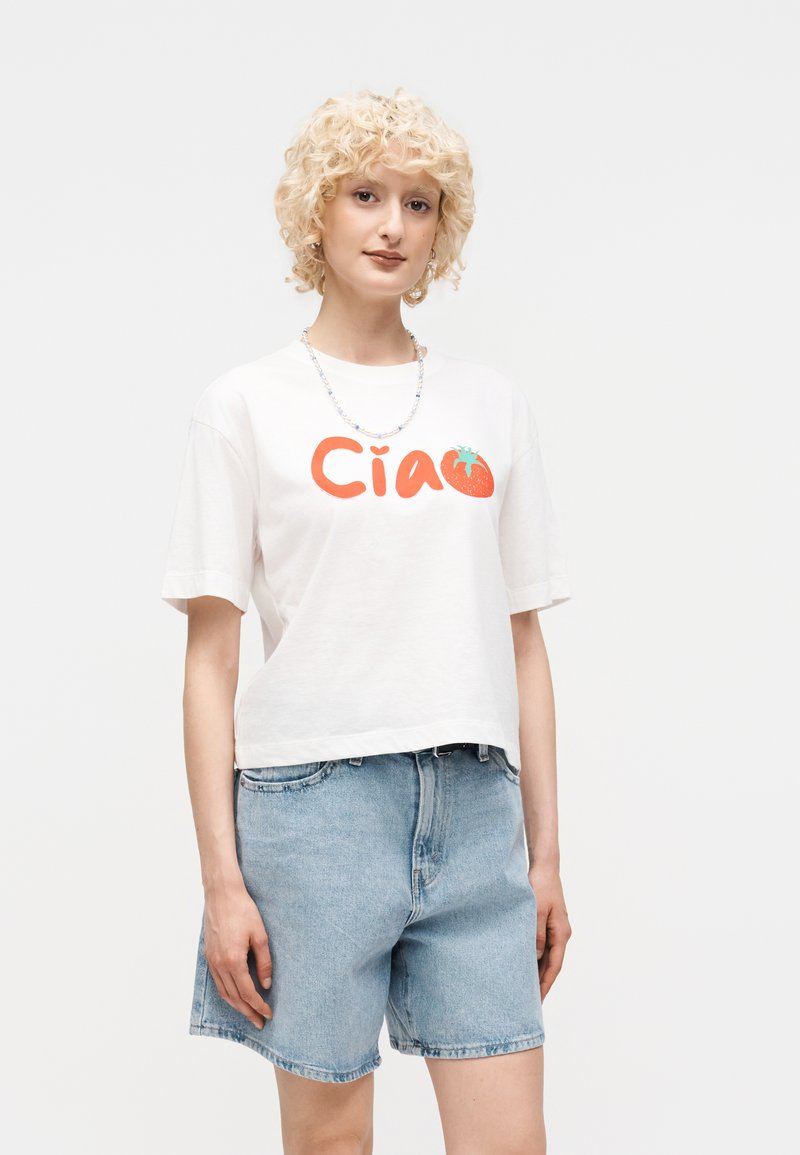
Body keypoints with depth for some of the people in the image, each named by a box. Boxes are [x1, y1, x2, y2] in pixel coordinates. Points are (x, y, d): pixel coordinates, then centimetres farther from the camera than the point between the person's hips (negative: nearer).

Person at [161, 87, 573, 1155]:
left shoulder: (493, 406, 12)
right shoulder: (247, 406, 3)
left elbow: (523, 643, 12)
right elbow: (211, 657, -1)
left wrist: (547, 852, 9)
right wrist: (221, 877, -6)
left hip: (475, 806, 3)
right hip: (312, 798, -2)